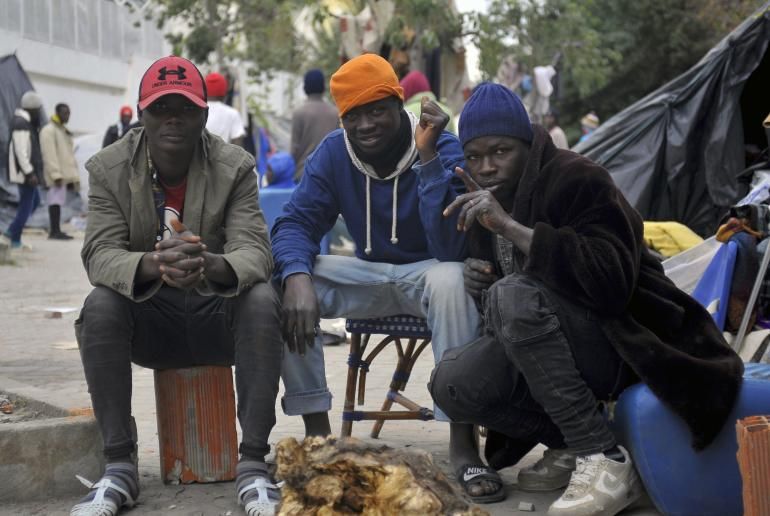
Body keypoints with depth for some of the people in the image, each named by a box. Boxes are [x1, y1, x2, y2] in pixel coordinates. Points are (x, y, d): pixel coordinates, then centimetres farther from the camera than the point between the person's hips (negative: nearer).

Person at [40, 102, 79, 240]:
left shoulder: (64, 130, 22)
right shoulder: (49, 130, -8)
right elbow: (50, 155, -17)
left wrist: (75, 175, 20)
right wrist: (56, 174, -23)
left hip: (65, 174, 9)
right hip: (57, 175, -9)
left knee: (59, 200, 9)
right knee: (56, 201, -10)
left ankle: (55, 230, 13)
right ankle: (55, 231, -11)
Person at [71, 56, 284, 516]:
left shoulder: (235, 167, -6)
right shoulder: (109, 170, -4)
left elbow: (254, 253, -18)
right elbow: (100, 254, -16)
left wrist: (210, 266, -44)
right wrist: (153, 265, -41)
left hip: (219, 315, -1)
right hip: (149, 321, 1)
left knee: (263, 301, -31)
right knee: (99, 306, -29)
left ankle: (253, 464, -28)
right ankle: (120, 467, -24)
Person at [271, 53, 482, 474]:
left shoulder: (444, 150, -18)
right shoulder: (334, 152, -4)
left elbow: (451, 250, -29)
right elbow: (296, 222, -9)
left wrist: (427, 156, -36)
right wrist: (297, 277, -33)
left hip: (427, 273, -4)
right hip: (369, 276, 4)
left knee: (451, 280, -40)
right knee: (280, 283, -20)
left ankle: (462, 443, -32)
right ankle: (316, 428, -12)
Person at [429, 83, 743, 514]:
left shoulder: (576, 179, -16)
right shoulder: (482, 205, 7)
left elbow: (612, 281, -31)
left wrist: (512, 228, -34)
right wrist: (480, 286, -7)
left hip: (626, 344, -7)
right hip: (549, 347, 7)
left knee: (513, 297, -33)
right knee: (451, 385, -15)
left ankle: (606, 461, -27)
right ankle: (569, 444, 3)